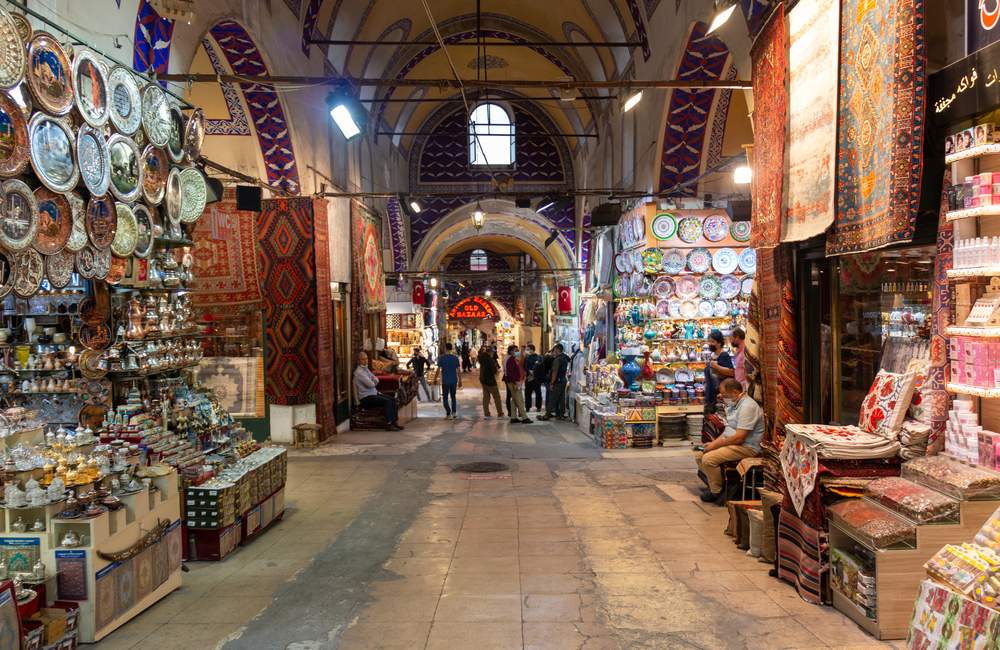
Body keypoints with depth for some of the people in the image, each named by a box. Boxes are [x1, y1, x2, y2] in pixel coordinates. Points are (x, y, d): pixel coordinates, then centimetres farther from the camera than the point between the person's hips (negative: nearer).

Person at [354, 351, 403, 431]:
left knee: (392, 400, -3)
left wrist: (373, 381, -7)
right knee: (387, 401, -23)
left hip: (374, 393, 9)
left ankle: (394, 421, -2)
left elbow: (376, 379, 16)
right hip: (366, 397, -9)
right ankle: (388, 425, -20)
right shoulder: (359, 372, -16)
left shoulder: (366, 369, 15)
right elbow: (370, 384, -21)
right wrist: (374, 382, 2)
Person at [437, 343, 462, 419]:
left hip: (445, 381, -3)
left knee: (445, 398, 4)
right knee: (453, 397, 15)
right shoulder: (455, 358, 0)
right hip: (454, 381, 3)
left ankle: (448, 414, -10)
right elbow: (458, 370, 0)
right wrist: (460, 380, 8)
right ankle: (454, 414, 12)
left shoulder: (441, 358, -7)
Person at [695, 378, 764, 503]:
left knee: (708, 459, -24)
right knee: (699, 456, 4)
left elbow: (739, 437, -25)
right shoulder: (734, 404, 13)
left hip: (746, 447, -11)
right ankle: (712, 484, 10)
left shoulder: (747, 407, -21)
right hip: (731, 443, 11)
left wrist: (716, 444, -16)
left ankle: (716, 492, -7)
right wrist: (714, 442, 5)